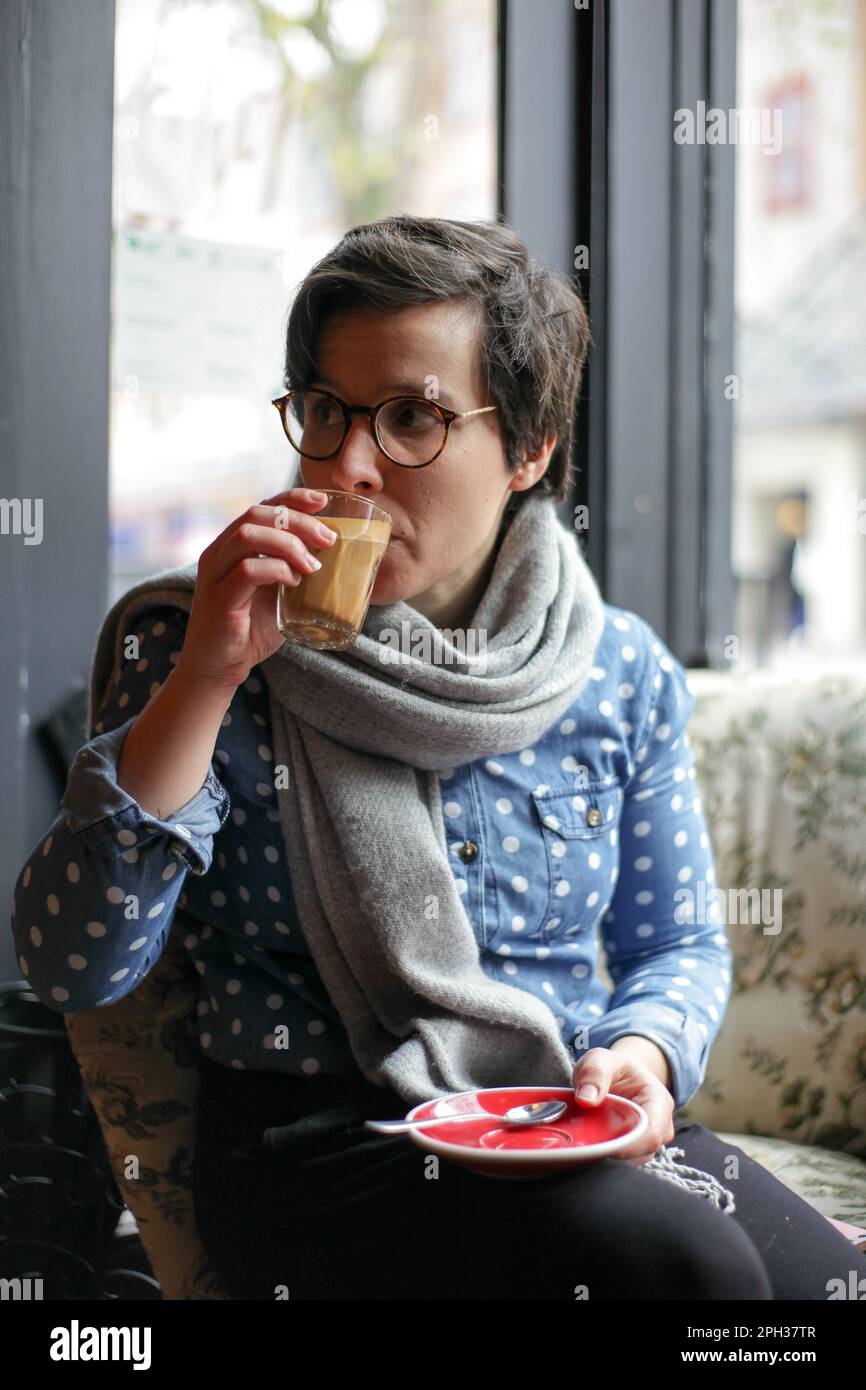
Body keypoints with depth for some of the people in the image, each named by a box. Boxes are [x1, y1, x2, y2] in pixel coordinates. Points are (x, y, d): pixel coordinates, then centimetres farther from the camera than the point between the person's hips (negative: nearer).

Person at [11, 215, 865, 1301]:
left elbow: (676, 942, 14)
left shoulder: (623, 672, 4)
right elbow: (70, 968, -12)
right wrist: (201, 683, -21)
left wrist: (645, 1052, -10)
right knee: (677, 1260, -29)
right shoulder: (195, 647, -3)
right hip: (316, 1141, -3)